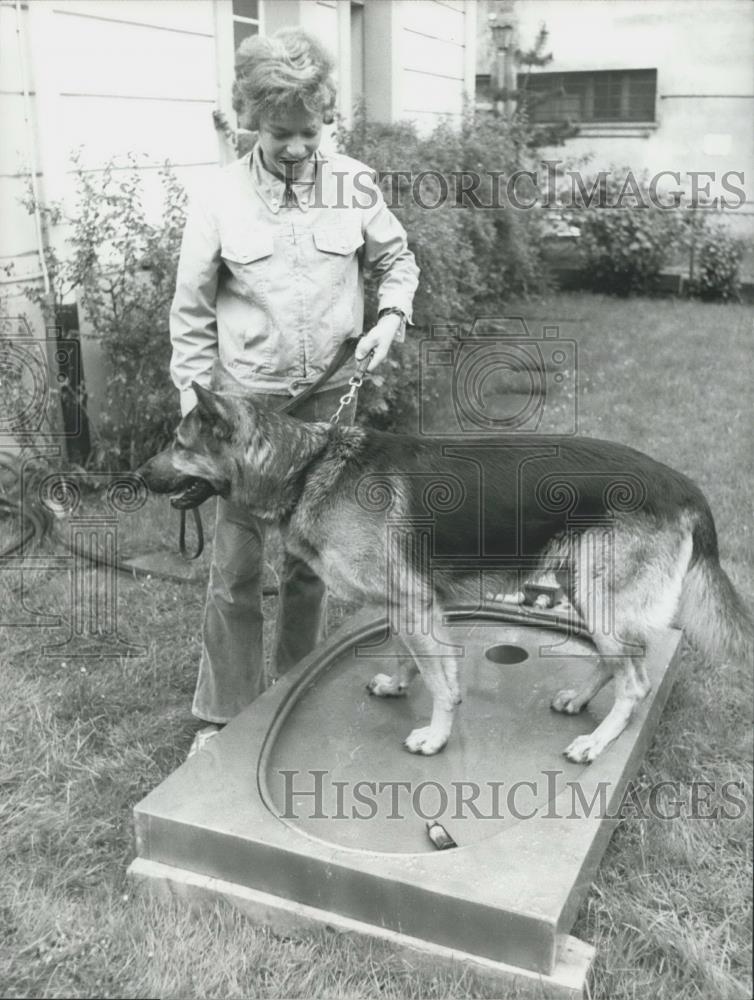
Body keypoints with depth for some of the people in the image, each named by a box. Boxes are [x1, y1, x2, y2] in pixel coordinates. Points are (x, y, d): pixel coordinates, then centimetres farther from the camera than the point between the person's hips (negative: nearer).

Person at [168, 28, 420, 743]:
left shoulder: (354, 185, -3)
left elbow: (397, 261, 12)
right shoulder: (219, 199, -6)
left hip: (333, 397, 2)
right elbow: (192, 313, 1)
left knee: (312, 557, 13)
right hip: (248, 402, -1)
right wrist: (193, 403, -1)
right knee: (237, 566, 1)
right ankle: (224, 715, 18)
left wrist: (391, 317, -7)